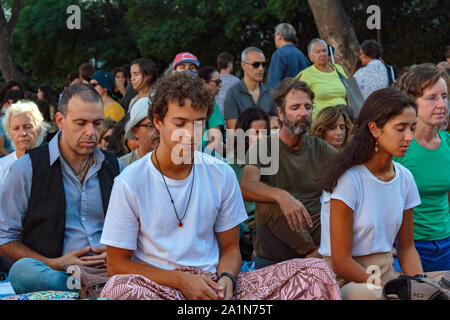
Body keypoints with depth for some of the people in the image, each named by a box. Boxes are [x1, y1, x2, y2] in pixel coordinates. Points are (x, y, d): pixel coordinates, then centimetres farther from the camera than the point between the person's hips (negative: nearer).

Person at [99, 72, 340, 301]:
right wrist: (181, 280, -14)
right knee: (121, 287, -41)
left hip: (212, 285, 4)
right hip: (159, 286, -3)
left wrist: (226, 278, -9)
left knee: (314, 271, -15)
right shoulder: (130, 183, -4)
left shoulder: (222, 175, 7)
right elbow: (117, 264, -3)